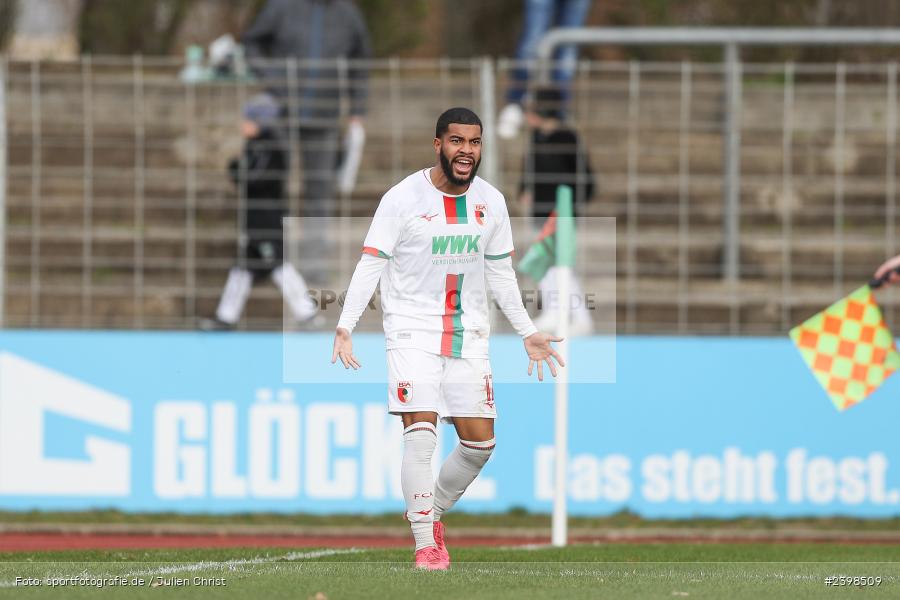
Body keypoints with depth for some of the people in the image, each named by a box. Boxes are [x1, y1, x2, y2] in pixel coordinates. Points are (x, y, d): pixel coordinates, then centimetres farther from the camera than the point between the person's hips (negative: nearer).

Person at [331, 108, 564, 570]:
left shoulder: (491, 202, 5)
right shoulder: (403, 198, -9)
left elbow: (501, 274, 16)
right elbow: (370, 265, -9)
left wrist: (528, 333, 16)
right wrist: (345, 326, -19)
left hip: (468, 336, 5)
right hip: (413, 330, -5)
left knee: (480, 442, 2)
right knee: (421, 430, -16)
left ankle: (431, 511, 27)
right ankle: (425, 543, -11)